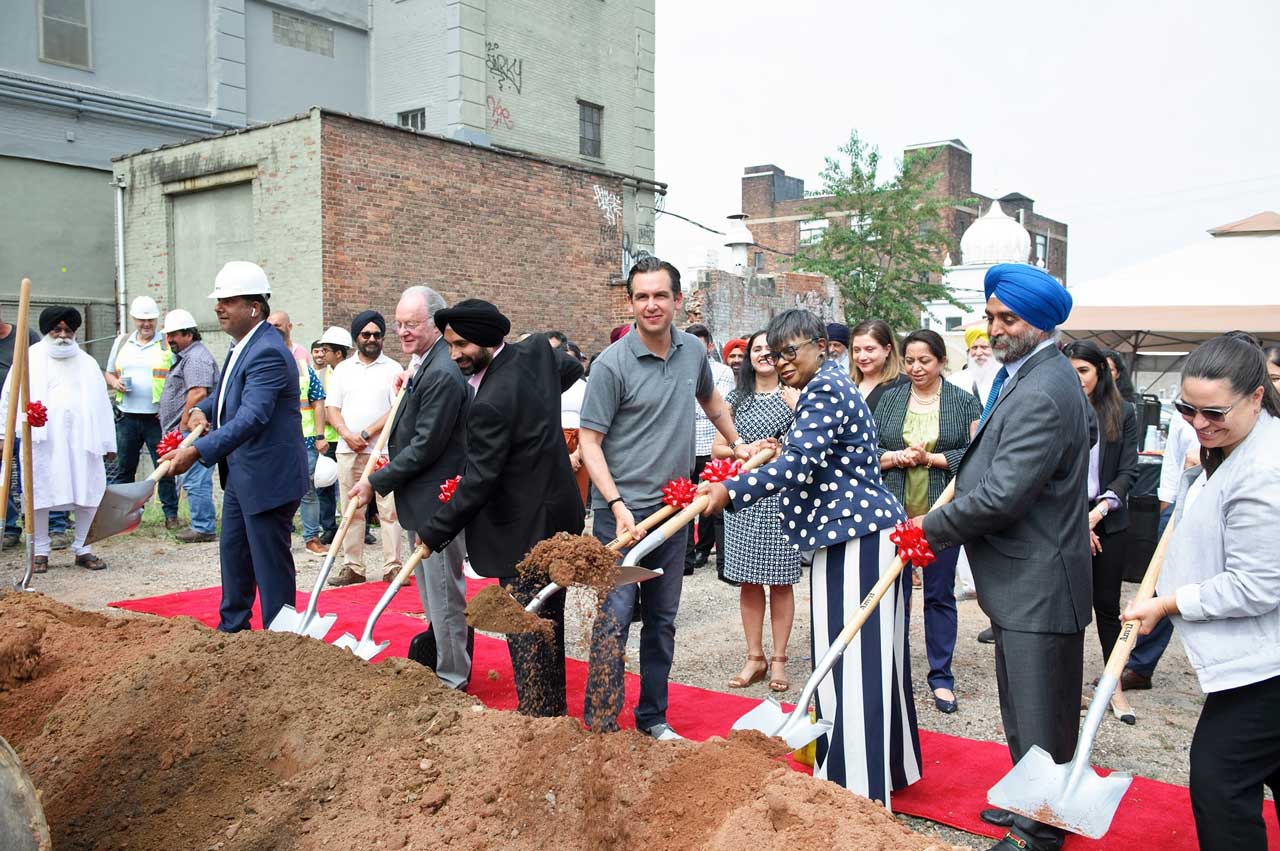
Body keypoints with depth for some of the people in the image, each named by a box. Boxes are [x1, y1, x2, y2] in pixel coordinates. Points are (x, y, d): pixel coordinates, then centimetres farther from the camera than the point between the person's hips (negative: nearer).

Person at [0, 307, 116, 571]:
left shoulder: (87, 363, 16)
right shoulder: (31, 359, 8)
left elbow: (101, 404, 14)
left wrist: (108, 442, 9)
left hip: (81, 439, 2)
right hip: (42, 440, -2)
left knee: (89, 494, 0)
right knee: (40, 493, 1)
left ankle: (82, 549, 13)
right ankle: (40, 552, 13)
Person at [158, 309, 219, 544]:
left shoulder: (196, 358, -12)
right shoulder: (185, 356, 23)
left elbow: (198, 393, -23)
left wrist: (183, 425, -18)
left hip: (192, 430, -11)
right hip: (188, 432, 11)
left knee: (195, 480, -9)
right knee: (193, 480, 13)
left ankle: (203, 528, -5)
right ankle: (202, 525, 18)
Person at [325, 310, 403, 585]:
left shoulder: (392, 369, 3)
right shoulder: (342, 369, 14)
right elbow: (332, 407, 9)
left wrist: (366, 434, -11)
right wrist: (347, 435, -9)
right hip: (348, 450, 3)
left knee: (389, 511, -4)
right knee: (352, 511, 7)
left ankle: (393, 566, 0)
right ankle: (353, 567, 14)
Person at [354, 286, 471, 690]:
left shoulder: (442, 374, -22)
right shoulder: (424, 365, 11)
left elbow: (424, 446, -22)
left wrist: (376, 483, -16)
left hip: (438, 502, -11)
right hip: (422, 499, 11)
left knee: (443, 592, 0)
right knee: (431, 590, 21)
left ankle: (452, 679, 12)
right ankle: (437, 662, 36)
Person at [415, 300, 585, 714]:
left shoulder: (491, 402, -24)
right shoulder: (537, 350, 1)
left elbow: (478, 481, -21)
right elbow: (572, 368, 25)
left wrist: (434, 533, -12)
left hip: (525, 530, -10)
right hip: (556, 514, 10)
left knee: (525, 631, -2)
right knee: (547, 622, 19)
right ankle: (553, 709, 31)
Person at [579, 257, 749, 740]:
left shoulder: (693, 351, 4)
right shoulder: (612, 364, -13)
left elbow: (710, 400, 26)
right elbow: (589, 441, -13)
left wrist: (736, 445, 31)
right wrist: (617, 505, -22)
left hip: (673, 507, 6)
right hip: (621, 508, -6)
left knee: (662, 620, 14)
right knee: (614, 618, -8)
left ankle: (653, 717, 27)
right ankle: (600, 729, 0)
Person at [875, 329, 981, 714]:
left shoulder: (964, 402, 0)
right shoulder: (890, 399, 6)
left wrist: (931, 458, -14)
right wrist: (895, 457, -13)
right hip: (895, 510, 2)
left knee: (940, 594, 7)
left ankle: (941, 677, 18)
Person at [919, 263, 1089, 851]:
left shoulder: (1043, 393, -23)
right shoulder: (1024, 374, 11)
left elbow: (1002, 495, -25)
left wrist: (931, 529, -14)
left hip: (1038, 586, -11)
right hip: (1024, 580, 11)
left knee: (1038, 719, 4)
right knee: (1024, 710, 24)